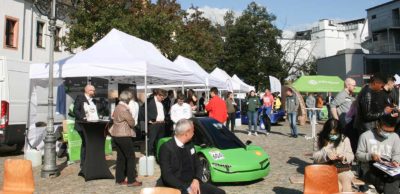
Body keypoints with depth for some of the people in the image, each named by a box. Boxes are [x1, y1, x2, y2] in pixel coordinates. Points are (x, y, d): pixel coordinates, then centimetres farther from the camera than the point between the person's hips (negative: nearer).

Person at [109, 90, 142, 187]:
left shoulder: (117, 107, 11)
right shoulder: (124, 109, -19)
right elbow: (132, 123, -14)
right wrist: (132, 118, 6)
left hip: (116, 135, 9)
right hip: (124, 136, -9)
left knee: (121, 157, 14)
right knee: (131, 158, -1)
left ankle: (119, 179, 18)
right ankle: (131, 180, 2)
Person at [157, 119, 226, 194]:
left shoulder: (190, 144, 7)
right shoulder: (166, 148, -14)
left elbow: (197, 164, 14)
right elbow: (167, 175, -18)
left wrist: (196, 180, -7)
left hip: (192, 183, 7)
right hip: (175, 187, -7)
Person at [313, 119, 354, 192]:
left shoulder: (345, 139, 5)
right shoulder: (322, 140, 2)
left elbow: (351, 156, 8)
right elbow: (315, 156, -2)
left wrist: (344, 157, -16)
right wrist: (326, 155, -22)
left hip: (343, 169, 2)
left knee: (346, 183, -27)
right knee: (338, 186, -27)